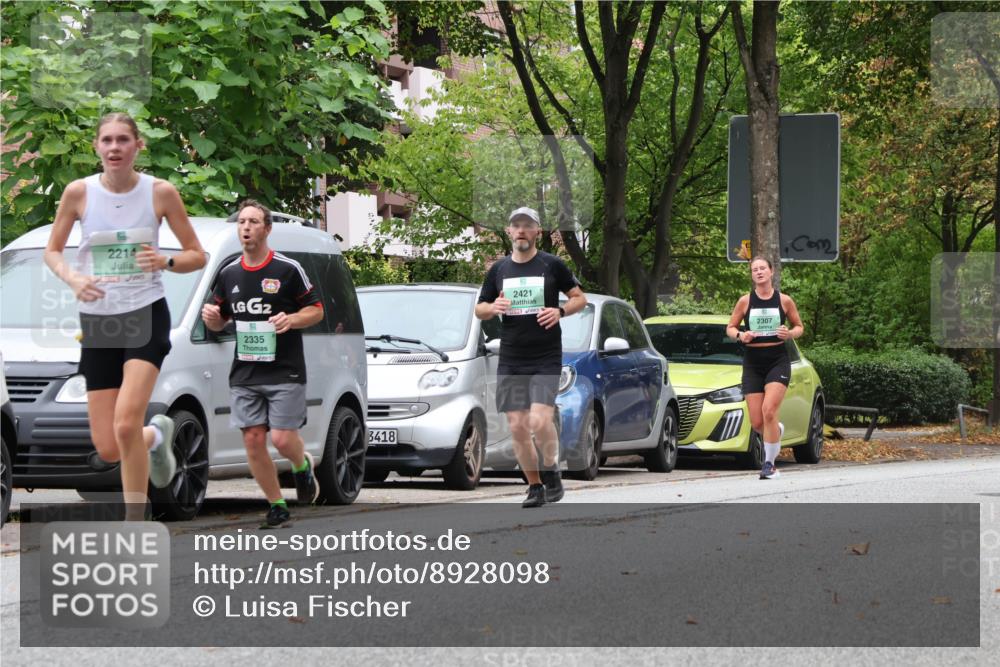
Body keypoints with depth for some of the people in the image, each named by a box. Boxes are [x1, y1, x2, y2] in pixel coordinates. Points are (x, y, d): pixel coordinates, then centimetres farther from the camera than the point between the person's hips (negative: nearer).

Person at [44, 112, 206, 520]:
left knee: (126, 423, -23)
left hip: (147, 316, -2)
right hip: (97, 322, 2)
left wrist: (166, 261, -18)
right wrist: (73, 279, -13)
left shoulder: (160, 192, -5)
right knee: (108, 449, 0)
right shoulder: (79, 192, -3)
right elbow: (52, 251, 9)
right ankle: (157, 436, 38)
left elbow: (197, 255, 4)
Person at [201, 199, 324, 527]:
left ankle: (302, 466, 25)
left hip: (285, 372, -4)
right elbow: (220, 320, 20)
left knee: (282, 439, -10)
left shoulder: (288, 270, -4)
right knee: (253, 440, -1)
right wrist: (211, 316, -3)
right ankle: (276, 506, 12)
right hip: (244, 374, 5)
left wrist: (292, 319, -19)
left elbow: (317, 310, 0)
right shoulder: (229, 274, 10)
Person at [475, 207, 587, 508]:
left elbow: (580, 298, 8)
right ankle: (534, 486, 15)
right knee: (518, 427, 0)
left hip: (546, 359, -3)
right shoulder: (499, 269, 10)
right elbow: (479, 310, 17)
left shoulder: (552, 265, 2)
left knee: (540, 420, -19)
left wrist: (560, 311, -12)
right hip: (510, 361, 3)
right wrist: (493, 308, -6)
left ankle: (551, 470, 6)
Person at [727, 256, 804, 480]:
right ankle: (777, 430, 37)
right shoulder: (745, 301, 2)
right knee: (757, 423, 0)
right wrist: (740, 335, -12)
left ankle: (769, 464, -11)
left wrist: (790, 333, -10)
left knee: (769, 411, -22)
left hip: (778, 361, -2)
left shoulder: (784, 300, 1)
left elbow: (799, 326, 12)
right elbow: (730, 328, 10)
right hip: (753, 362, 2)